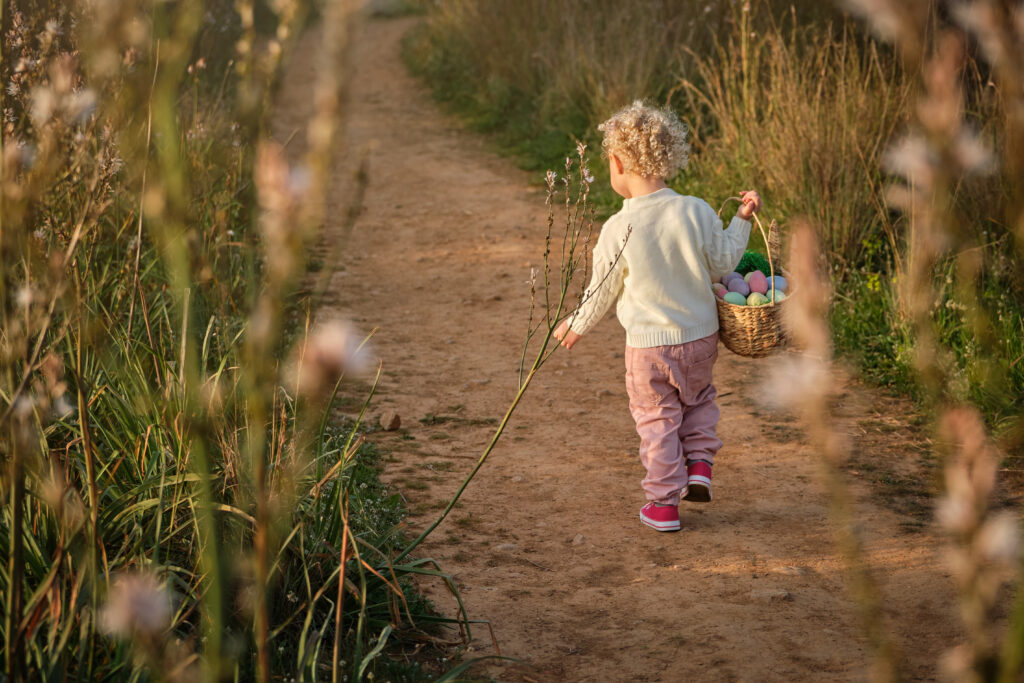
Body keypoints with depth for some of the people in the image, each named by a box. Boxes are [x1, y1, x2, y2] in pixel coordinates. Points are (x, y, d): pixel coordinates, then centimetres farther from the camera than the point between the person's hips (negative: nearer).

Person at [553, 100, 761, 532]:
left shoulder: (618, 230, -17)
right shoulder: (697, 212, -12)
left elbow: (602, 293, -6)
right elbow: (722, 263, -2)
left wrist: (576, 326, 12)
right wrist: (742, 220, 9)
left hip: (648, 344, -2)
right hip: (700, 336, 3)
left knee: (656, 419, 12)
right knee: (698, 399, 29)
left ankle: (664, 504, 16)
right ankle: (700, 465, 15)